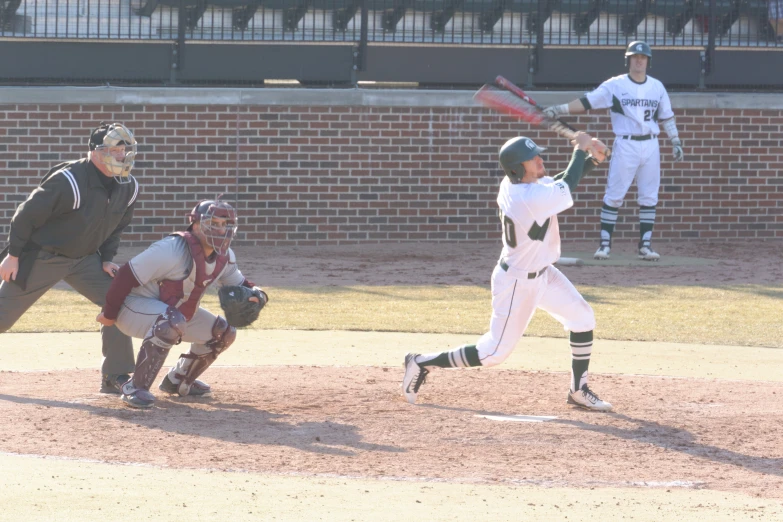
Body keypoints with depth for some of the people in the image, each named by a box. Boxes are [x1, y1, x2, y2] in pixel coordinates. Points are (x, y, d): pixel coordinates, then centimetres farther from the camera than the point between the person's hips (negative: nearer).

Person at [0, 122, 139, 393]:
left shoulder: (128, 187, -6)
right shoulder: (68, 181, -28)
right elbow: (28, 215, -19)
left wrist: (106, 259, 2)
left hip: (84, 259, 6)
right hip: (41, 257, -6)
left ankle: (115, 377, -1)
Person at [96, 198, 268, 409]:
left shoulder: (224, 257, -4)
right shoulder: (172, 250, -29)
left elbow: (238, 283, 11)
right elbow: (127, 276, -25)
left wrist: (255, 294, -14)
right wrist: (109, 314, -16)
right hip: (135, 306, -9)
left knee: (224, 333, 7)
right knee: (172, 323, -39)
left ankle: (177, 382, 25)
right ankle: (135, 388, -29)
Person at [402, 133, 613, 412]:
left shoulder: (514, 184, -7)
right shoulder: (530, 198, -33)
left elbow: (559, 183, 7)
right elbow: (567, 188, -20)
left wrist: (592, 160, -6)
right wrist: (581, 149, -8)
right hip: (517, 284, -9)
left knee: (583, 319, 9)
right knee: (495, 352, 0)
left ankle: (579, 391, 20)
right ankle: (423, 363, 12)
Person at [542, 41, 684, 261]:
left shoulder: (657, 87, 9)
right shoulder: (615, 86, -2)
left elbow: (666, 117, 16)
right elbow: (586, 102, -8)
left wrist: (675, 141, 9)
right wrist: (558, 110, -19)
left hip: (650, 146, 3)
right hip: (625, 145, -3)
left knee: (649, 197, 4)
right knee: (614, 195, -4)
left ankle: (645, 245, 10)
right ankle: (604, 243, 0)